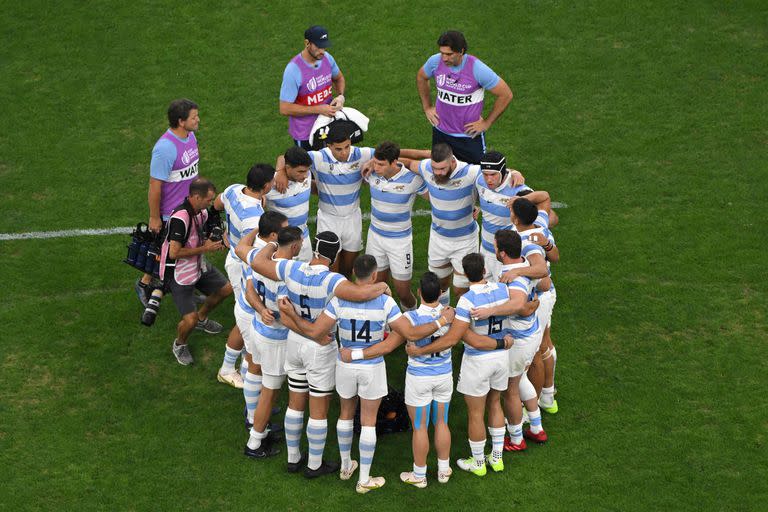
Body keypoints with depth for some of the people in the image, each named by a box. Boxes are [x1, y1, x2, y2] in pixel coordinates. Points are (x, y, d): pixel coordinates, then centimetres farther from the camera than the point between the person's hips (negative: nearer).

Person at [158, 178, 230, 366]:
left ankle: (202, 318, 43)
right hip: (178, 274, -9)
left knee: (226, 289, 19)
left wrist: (209, 243, -4)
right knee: (190, 320, -14)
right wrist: (204, 249, -22)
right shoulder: (180, 218, -32)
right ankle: (180, 345, 20)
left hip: (198, 266, 9)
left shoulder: (201, 212, -2)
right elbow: (175, 252, -30)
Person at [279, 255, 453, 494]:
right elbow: (411, 333, -21)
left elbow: (314, 332, -17)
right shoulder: (385, 303, -20)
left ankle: (346, 465, 40)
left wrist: (291, 314, -3)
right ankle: (364, 480, 17)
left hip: (346, 365, 2)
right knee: (368, 421, 10)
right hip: (373, 368, -2)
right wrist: (442, 321, -9)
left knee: (346, 413, 25)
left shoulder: (339, 301, -16)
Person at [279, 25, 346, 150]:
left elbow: (339, 78, 17)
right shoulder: (293, 70, -25)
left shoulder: (327, 58, -6)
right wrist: (318, 109, -23)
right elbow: (285, 109, -22)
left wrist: (340, 96, -6)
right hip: (305, 134, -6)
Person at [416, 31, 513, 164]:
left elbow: (506, 95, -14)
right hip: (440, 133, 4)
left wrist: (487, 123, -10)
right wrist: (427, 107, 10)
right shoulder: (435, 61, -11)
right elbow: (421, 77, 14)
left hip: (470, 136, -4)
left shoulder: (477, 69, -23)